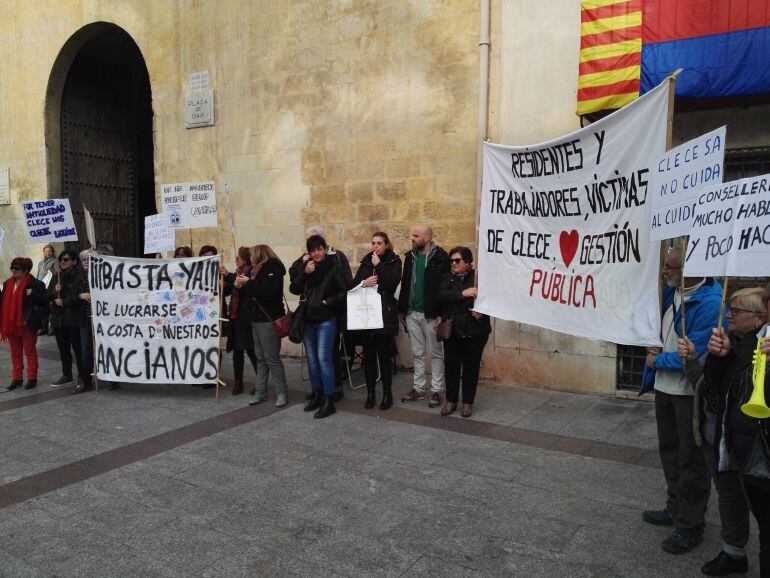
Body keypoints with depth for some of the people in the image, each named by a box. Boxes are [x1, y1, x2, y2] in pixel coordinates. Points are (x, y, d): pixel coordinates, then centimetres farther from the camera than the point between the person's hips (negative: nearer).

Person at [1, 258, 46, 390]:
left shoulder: (34, 284, -10)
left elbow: (44, 302, -12)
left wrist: (33, 294, -26)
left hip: (27, 324, -6)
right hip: (11, 323, 6)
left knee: (30, 351, 4)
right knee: (15, 352, 13)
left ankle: (32, 378, 12)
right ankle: (16, 378, 22)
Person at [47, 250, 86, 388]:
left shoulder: (80, 276, -8)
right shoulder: (57, 277, 14)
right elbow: (47, 296, 14)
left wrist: (64, 302, -12)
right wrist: (54, 291, -6)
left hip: (74, 319, -7)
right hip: (58, 319, 7)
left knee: (78, 348, -1)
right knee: (63, 349, 16)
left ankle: (83, 377, 8)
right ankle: (66, 376, 28)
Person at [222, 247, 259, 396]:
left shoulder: (252, 274, -10)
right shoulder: (236, 274, 12)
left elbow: (244, 289, -24)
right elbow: (226, 291, 16)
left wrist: (228, 276, -21)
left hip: (247, 319, -7)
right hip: (235, 318, 7)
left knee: (251, 350, -4)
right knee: (237, 350, 10)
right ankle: (238, 382, 19)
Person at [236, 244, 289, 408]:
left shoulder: (273, 268, -9)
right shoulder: (257, 270, 16)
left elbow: (268, 293, -23)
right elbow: (250, 295, 17)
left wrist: (249, 282, -17)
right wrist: (241, 287, -1)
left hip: (269, 320, -8)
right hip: (257, 319, 8)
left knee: (272, 358, -5)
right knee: (261, 358, 10)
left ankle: (282, 393, 3)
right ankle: (260, 391, 15)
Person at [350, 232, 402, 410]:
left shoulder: (394, 261, 1)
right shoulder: (366, 261, 13)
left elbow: (392, 284, -14)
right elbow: (353, 284, 10)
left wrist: (378, 266, -13)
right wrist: (363, 283, -10)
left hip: (385, 314, -4)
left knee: (384, 355, -1)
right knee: (368, 355, 7)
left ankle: (387, 393, 11)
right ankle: (370, 393, 17)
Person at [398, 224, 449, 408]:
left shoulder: (440, 257, -12)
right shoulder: (410, 257, 7)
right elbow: (405, 284, 12)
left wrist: (442, 314, -16)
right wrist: (402, 310, 10)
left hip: (431, 314, -6)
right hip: (412, 313, 6)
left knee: (436, 353, 6)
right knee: (417, 353, 14)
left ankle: (436, 391, 15)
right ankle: (419, 388, 24)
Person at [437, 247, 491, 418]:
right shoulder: (447, 278, 5)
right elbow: (441, 295, -13)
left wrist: (483, 312, -18)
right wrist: (462, 293, -25)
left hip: (475, 331, -2)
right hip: (452, 330, 2)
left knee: (471, 367, 7)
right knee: (451, 366, 8)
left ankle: (468, 402, 21)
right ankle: (451, 400, 23)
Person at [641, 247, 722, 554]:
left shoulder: (711, 302, -24)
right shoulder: (671, 291, 2)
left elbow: (694, 354, -26)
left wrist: (658, 361, -11)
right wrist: (655, 347, -1)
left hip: (691, 393, -8)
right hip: (665, 387, 9)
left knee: (691, 460, 5)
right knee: (669, 450, 22)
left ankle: (690, 527, 21)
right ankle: (676, 509, 40)